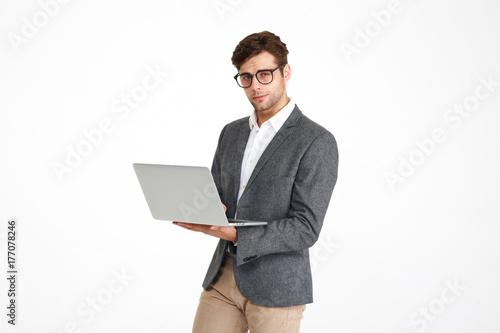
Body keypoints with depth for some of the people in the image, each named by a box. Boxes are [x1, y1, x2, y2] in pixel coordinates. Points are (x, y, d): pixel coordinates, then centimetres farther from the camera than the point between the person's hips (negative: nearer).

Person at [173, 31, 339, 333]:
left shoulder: (317, 142, -10)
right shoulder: (231, 133, 11)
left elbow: (305, 228, -16)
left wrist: (235, 235, -26)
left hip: (275, 288, -5)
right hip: (222, 277, 5)